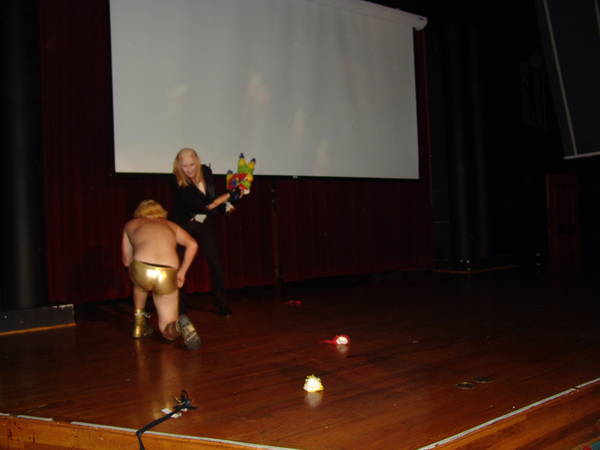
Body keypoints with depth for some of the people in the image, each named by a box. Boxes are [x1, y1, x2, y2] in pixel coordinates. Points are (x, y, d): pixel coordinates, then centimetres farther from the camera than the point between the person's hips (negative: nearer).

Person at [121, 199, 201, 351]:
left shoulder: (131, 224, 26)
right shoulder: (170, 225, 28)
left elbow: (126, 261, 30)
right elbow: (192, 244, 12)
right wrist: (182, 272, 17)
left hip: (141, 271, 0)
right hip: (168, 276, 0)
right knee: (169, 333, 13)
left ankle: (139, 323, 36)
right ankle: (180, 324, -20)